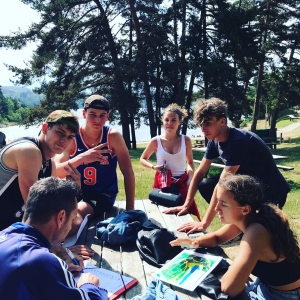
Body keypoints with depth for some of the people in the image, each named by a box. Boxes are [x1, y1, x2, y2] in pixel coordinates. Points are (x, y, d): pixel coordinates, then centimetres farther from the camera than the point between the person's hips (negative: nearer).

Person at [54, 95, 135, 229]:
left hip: (103, 194, -2)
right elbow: (56, 172, -16)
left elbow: (128, 172, -10)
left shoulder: (113, 136, -12)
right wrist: (82, 158, -33)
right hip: (75, 192, 2)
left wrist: (130, 209, -14)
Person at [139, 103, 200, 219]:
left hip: (182, 182, 1)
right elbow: (143, 159, 8)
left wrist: (190, 177, -5)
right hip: (162, 183, 0)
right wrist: (154, 167, -10)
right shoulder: (156, 141, -6)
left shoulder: (186, 140, -3)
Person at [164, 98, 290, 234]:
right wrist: (186, 205, -2)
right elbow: (200, 172, 2)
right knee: (205, 186, -4)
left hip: (271, 192, -8)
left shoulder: (238, 141, -30)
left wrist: (204, 223, -33)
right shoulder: (214, 141, -4)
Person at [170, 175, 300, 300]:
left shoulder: (256, 232, -36)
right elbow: (217, 237, 6)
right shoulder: (246, 217, -11)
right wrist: (195, 242, -13)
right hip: (264, 284, 7)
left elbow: (229, 288, -40)